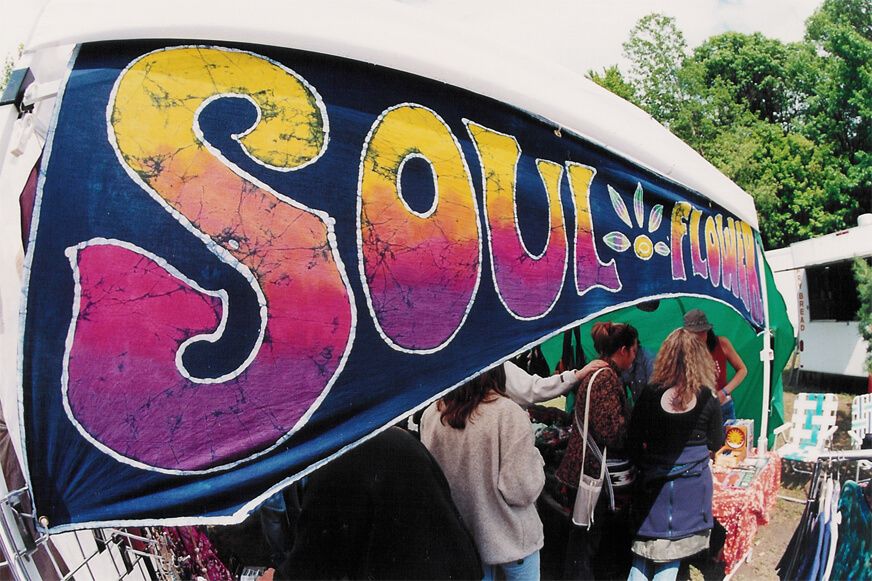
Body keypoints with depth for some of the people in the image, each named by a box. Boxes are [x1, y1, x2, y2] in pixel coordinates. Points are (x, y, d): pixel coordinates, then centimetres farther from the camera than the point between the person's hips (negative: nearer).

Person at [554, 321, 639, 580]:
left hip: (582, 468, 10)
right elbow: (611, 431, -24)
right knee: (586, 540, 4)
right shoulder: (607, 377, -19)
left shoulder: (597, 373, 11)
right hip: (593, 471, -10)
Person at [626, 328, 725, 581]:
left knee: (644, 547, 15)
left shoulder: (650, 394, -8)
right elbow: (716, 443, 6)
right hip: (692, 484, 0)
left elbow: (633, 443, -4)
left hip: (655, 482, 0)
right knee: (672, 552, 13)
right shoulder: (708, 400, -10)